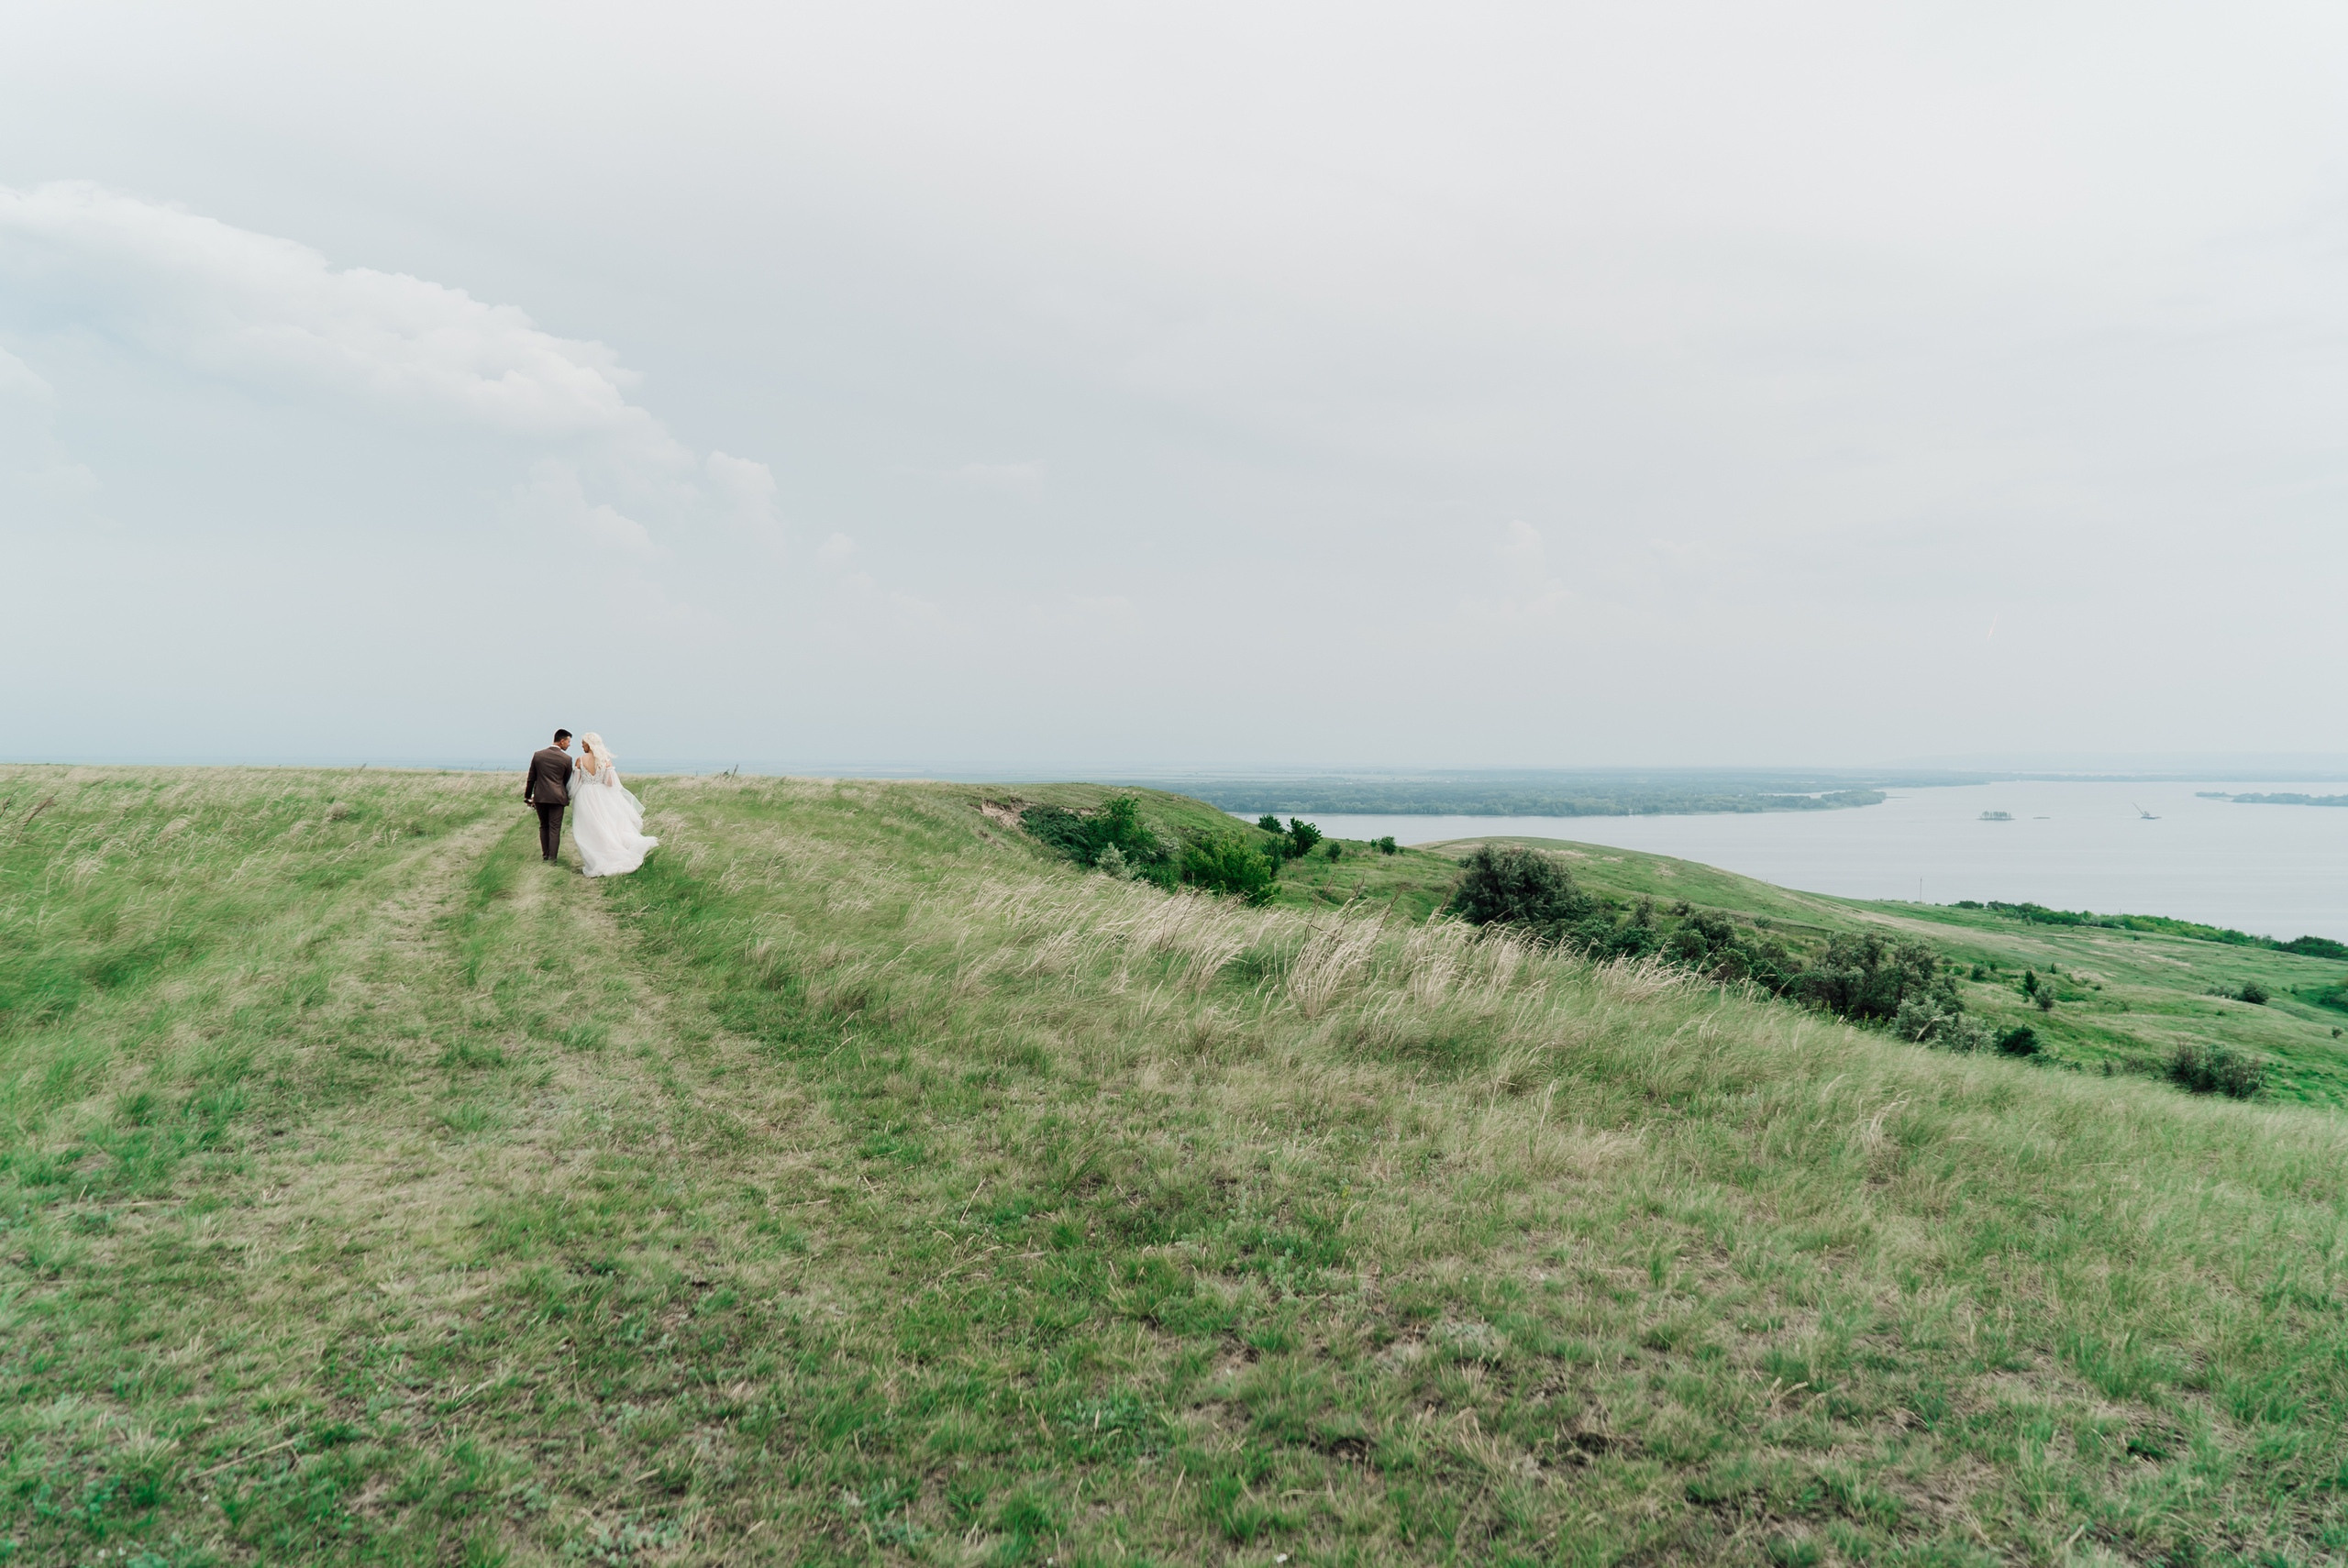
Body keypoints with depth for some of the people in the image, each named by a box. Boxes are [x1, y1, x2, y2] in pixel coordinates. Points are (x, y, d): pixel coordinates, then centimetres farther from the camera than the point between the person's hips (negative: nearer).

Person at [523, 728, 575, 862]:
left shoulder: (538, 754, 2)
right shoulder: (566, 758, -6)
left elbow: (531, 778, 7)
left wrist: (527, 796, 16)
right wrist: (567, 797, 20)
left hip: (540, 796, 3)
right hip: (557, 797, -3)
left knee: (543, 826, 17)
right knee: (555, 829, 0)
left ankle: (545, 855, 23)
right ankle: (551, 858, -2)